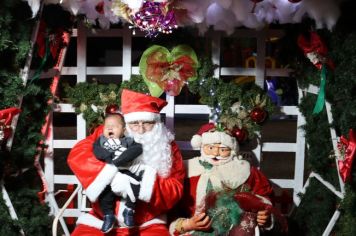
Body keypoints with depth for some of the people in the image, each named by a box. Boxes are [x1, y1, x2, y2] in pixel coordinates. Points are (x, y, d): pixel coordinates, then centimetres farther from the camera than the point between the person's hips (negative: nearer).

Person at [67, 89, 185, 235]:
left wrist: (146, 183, -23)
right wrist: (111, 176, -27)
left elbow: (175, 190, -6)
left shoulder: (168, 147, -2)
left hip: (148, 224, 0)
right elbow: (77, 155, -15)